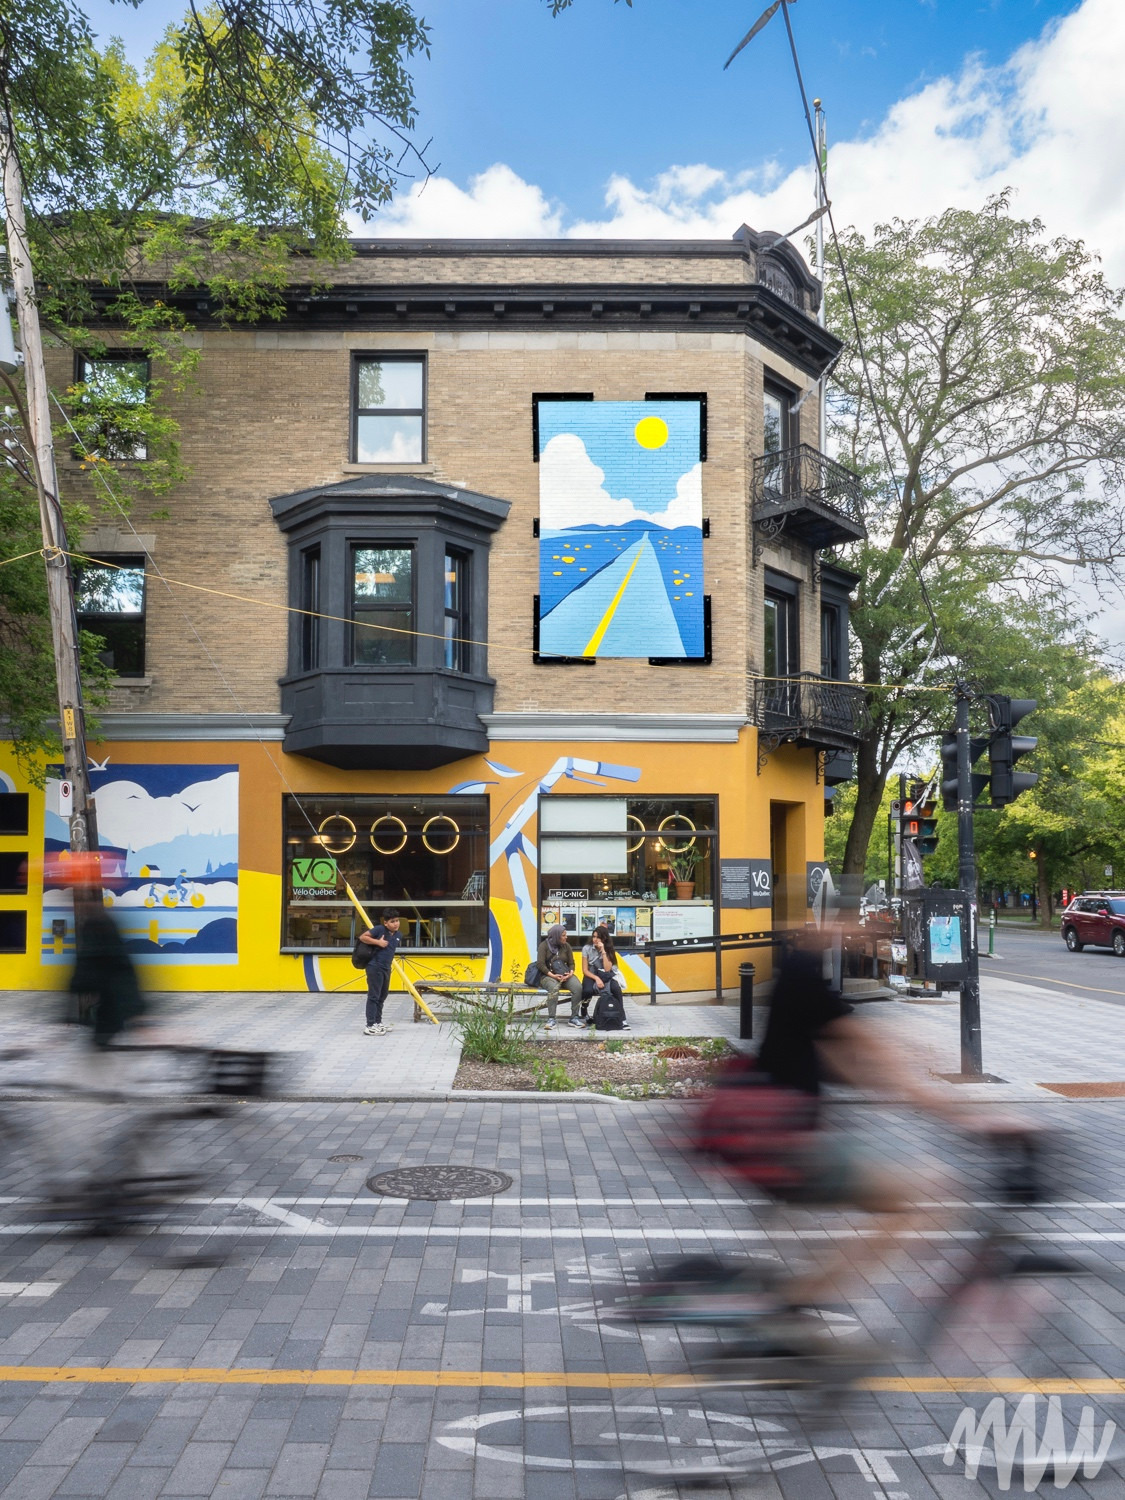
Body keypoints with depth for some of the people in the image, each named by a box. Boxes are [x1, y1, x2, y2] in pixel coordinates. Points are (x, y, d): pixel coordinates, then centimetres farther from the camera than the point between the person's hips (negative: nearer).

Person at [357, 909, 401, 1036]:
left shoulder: (397, 934, 7)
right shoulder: (379, 929, -14)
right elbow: (362, 937, -14)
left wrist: (390, 963, 14)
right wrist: (377, 942, -20)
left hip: (386, 968, 8)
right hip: (375, 968, -8)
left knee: (382, 997, 16)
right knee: (373, 997, -6)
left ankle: (378, 1023, 28)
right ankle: (370, 1026, -5)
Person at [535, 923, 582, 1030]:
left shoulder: (566, 946, 12)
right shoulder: (544, 945, -2)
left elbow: (571, 963, 12)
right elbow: (540, 964, -8)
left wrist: (571, 973, -10)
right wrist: (553, 975, -19)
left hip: (565, 975, 4)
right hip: (548, 975, -4)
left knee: (578, 987, -27)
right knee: (554, 987, -39)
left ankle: (574, 1017, -17)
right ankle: (551, 1019, -34)